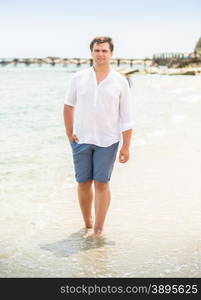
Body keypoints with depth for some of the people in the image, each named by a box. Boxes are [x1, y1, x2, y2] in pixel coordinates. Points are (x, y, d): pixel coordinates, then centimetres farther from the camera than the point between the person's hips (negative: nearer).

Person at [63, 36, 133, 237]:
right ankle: (87, 222, 25)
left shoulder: (120, 81, 0)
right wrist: (70, 134, 4)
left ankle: (98, 230, 2)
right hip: (81, 140, 2)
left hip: (107, 141, -2)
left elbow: (126, 117, 1)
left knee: (102, 183, -4)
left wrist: (126, 146, -3)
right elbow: (69, 106, 11)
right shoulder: (79, 78, 3)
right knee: (83, 183, 7)